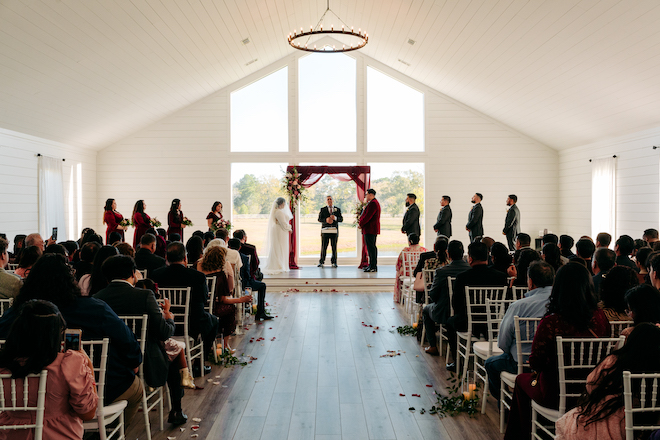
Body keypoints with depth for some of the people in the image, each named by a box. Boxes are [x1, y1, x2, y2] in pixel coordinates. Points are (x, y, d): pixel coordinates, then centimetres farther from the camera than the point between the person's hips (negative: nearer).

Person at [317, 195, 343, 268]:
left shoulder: (338, 209, 15)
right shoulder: (323, 209, 13)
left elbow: (341, 219, 5)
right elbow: (319, 219, 2)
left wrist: (335, 218, -15)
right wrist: (326, 220, -17)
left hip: (334, 230, 1)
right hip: (325, 230, -1)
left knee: (334, 247, 0)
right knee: (323, 247, -4)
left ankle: (334, 262, 7)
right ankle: (321, 262, 4)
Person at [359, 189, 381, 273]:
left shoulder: (373, 203, -17)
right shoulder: (373, 202, 19)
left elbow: (368, 216, -21)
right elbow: (367, 214, 22)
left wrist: (361, 224, -9)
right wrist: (361, 221, 9)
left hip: (370, 229, -11)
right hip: (371, 229, 11)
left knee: (371, 247, -10)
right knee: (371, 247, 14)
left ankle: (373, 267, -9)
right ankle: (372, 265, 19)